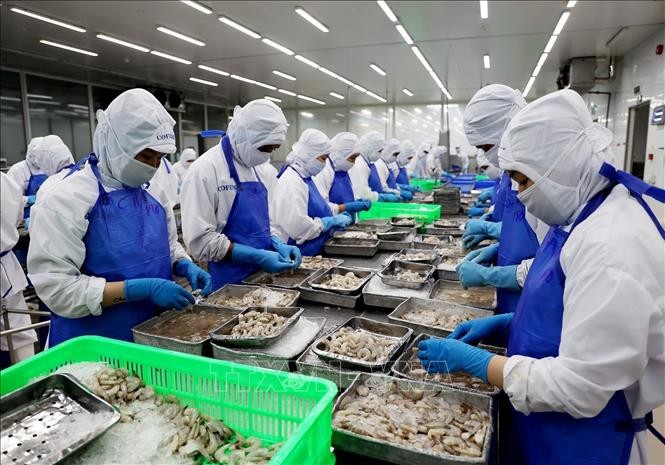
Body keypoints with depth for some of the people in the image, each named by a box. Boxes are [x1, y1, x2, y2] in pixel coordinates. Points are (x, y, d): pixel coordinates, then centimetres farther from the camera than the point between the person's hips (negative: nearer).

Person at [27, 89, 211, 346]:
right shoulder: (66, 199, -17)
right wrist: (142, 288, -27)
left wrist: (185, 266, -6)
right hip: (92, 345, -5)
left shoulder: (154, 193, 2)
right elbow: (59, 288, -21)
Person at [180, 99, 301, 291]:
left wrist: (277, 245, -2)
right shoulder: (206, 169, -16)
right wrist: (257, 256, -24)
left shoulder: (251, 167, 8)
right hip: (229, 283, -7)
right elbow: (200, 239, -21)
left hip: (258, 275, 8)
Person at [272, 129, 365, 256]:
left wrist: (346, 207, 14)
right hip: (297, 255, -9)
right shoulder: (291, 181, -21)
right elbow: (298, 227, -29)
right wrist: (332, 221, -19)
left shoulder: (305, 177, 10)